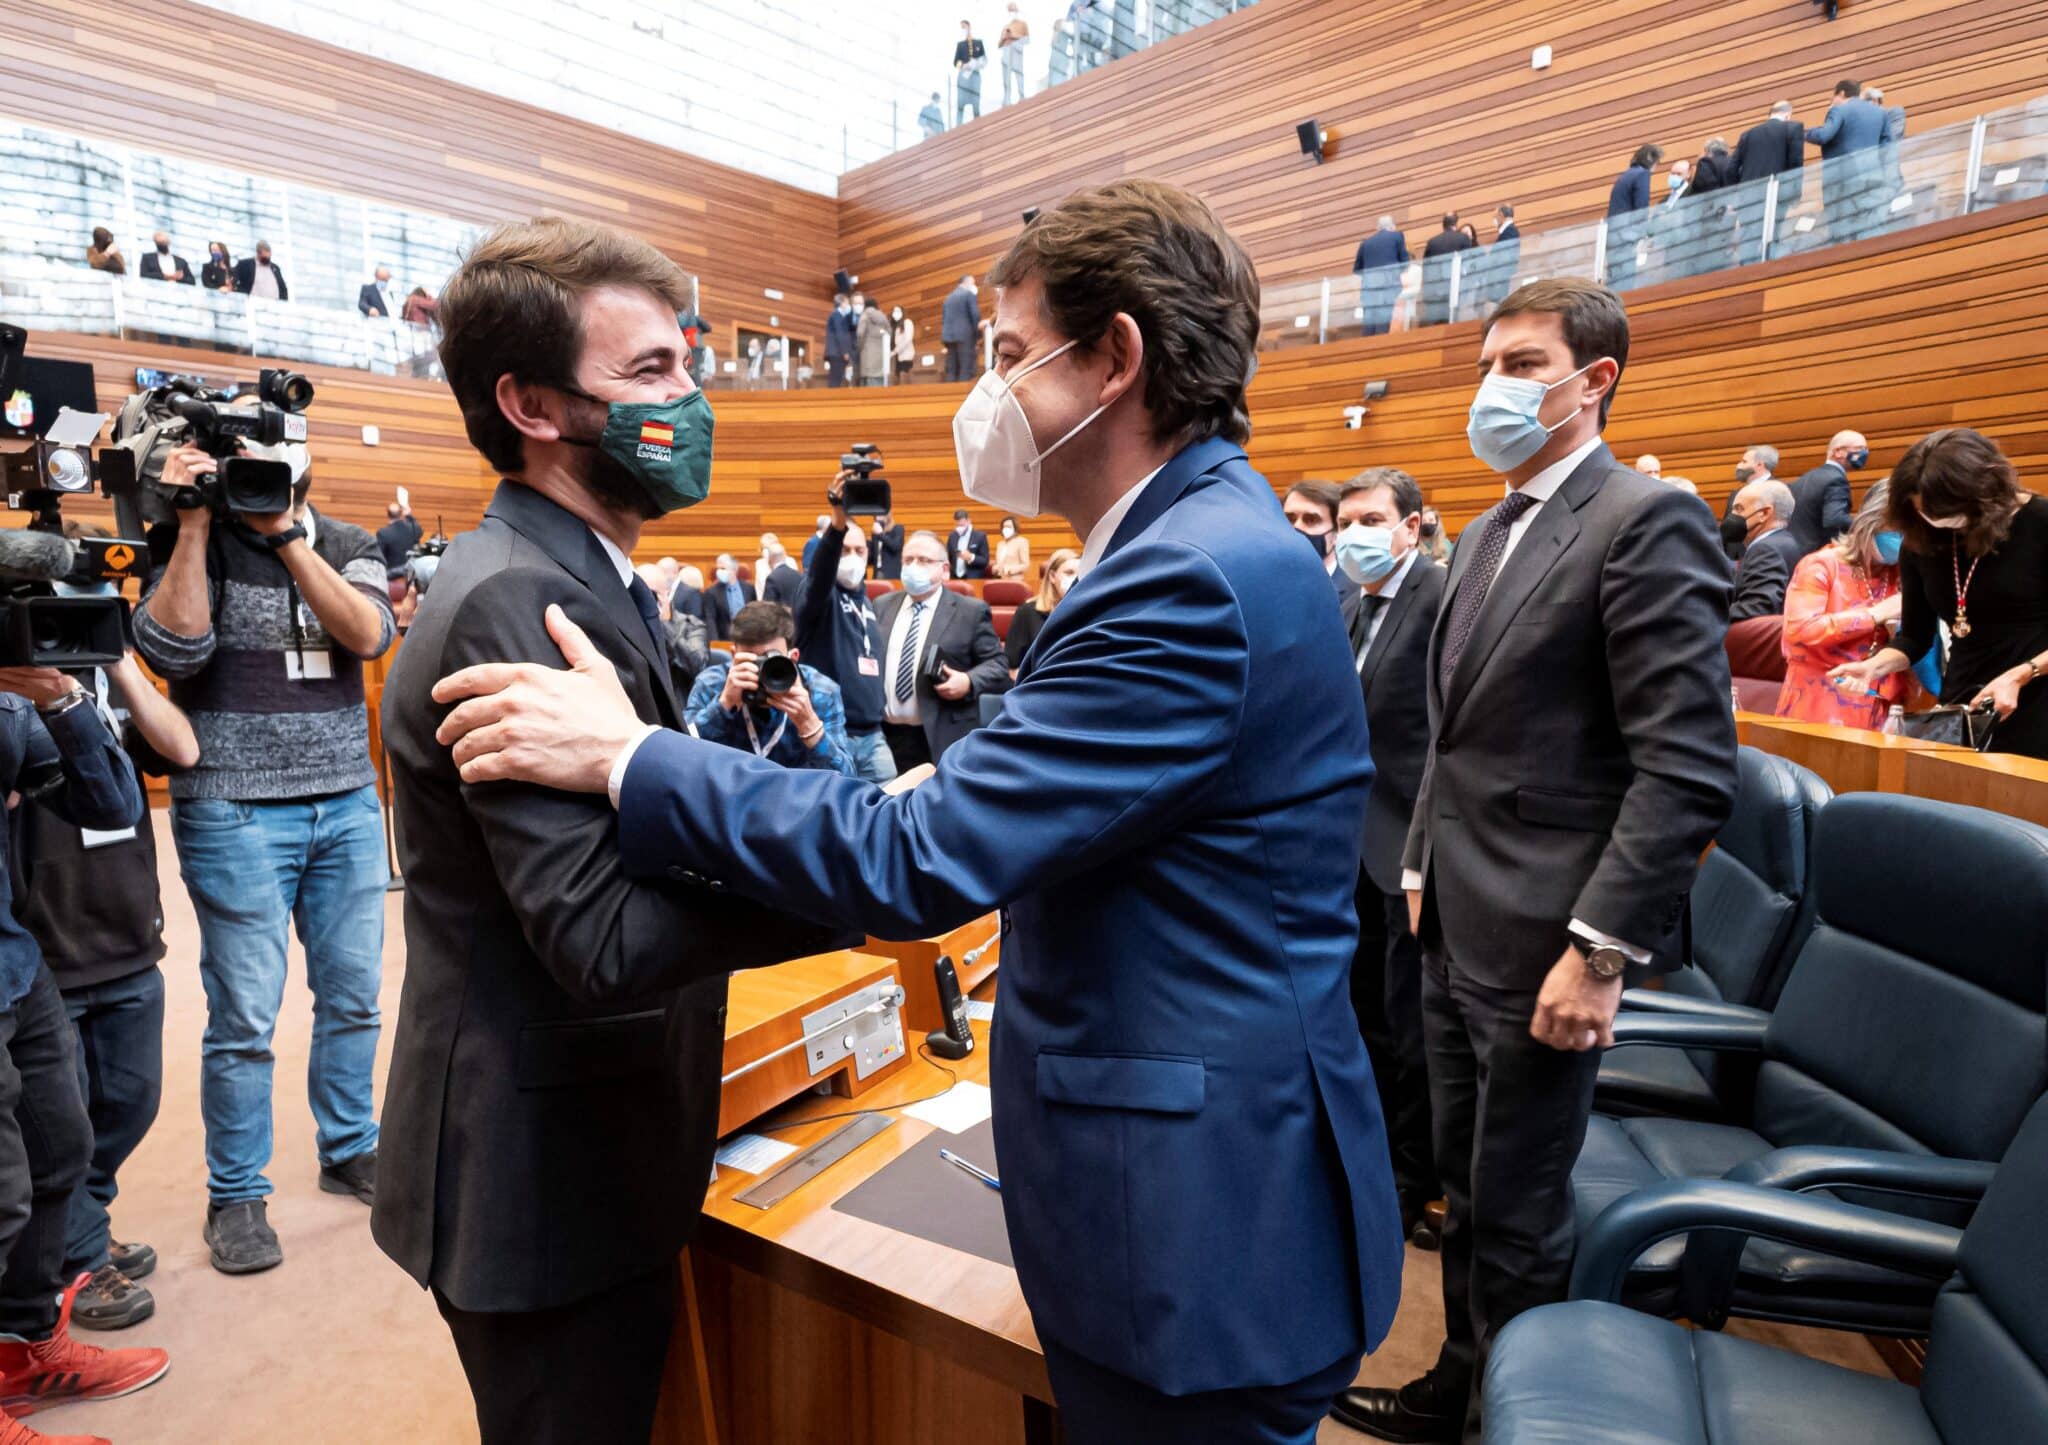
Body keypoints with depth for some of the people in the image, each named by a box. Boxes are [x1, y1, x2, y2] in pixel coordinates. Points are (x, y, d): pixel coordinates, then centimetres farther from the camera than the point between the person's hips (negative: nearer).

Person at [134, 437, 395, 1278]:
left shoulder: (347, 544, 7)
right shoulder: (192, 542, 0)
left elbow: (369, 636, -11)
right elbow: (173, 646, -16)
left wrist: (286, 535, -16)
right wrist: (195, 521, -15)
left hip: (348, 806, 3)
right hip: (236, 814, -3)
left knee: (354, 996, 12)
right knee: (245, 1015, 2)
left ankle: (350, 1150, 30)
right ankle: (235, 1195, 19)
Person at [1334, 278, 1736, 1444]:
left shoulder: (1648, 522, -13)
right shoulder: (1488, 533, 14)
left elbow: (1689, 767, -19)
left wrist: (1601, 953, -21)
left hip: (1541, 944, -8)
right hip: (1455, 931, 8)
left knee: (1518, 1218, 8)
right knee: (1465, 1191, 21)